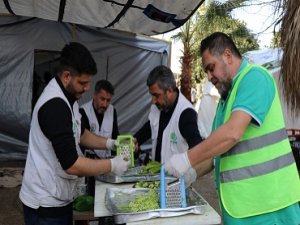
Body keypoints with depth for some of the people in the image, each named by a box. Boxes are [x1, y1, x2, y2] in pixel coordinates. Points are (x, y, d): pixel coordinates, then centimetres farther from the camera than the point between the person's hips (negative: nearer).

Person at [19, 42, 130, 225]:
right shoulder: (55, 105, -27)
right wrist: (112, 165, -19)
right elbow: (71, 164, -29)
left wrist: (109, 143, 1)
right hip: (46, 203, -9)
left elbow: (80, 134, 16)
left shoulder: (66, 97, 4)